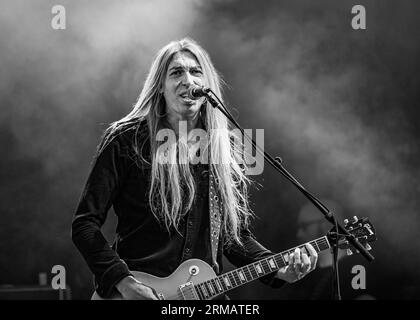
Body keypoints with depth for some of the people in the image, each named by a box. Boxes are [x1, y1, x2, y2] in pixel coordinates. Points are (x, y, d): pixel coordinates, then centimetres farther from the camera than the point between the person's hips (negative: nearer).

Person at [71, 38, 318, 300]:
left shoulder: (225, 148, 9)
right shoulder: (125, 140, -2)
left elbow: (237, 234, 15)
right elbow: (85, 223, -2)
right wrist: (123, 282, -12)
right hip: (135, 290, -4)